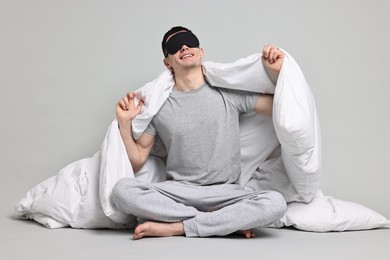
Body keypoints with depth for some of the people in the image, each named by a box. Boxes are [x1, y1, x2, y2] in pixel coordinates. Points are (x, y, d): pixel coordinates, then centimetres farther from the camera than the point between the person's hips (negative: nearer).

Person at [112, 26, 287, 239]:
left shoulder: (230, 93, 3)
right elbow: (136, 162, 6)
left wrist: (278, 72, -8)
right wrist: (124, 122, -8)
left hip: (225, 193, 0)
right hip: (176, 191, 1)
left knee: (275, 203, -30)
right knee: (122, 190, -28)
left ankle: (174, 227, -21)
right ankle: (228, 221, -19)